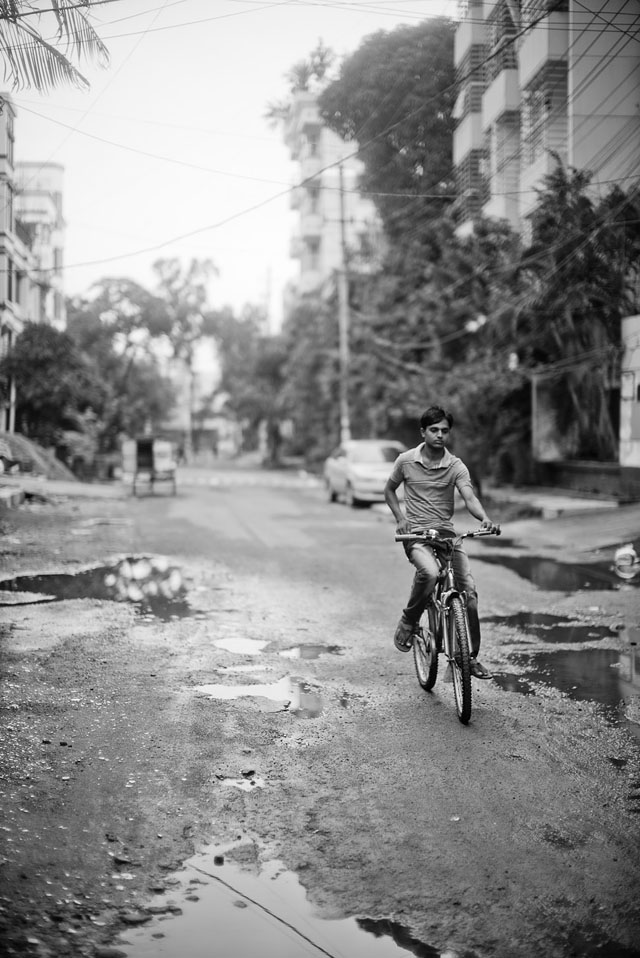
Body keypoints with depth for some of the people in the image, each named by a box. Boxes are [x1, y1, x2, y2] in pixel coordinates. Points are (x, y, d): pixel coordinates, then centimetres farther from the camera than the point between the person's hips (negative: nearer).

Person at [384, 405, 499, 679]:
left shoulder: (456, 466, -3)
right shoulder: (406, 461, -1)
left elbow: (469, 497, -18)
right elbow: (389, 490, 15)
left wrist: (485, 518, -39)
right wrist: (401, 518, -2)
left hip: (446, 533, 2)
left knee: (469, 592, -7)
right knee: (430, 573, -35)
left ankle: (471, 657, 9)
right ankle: (408, 621, -8)